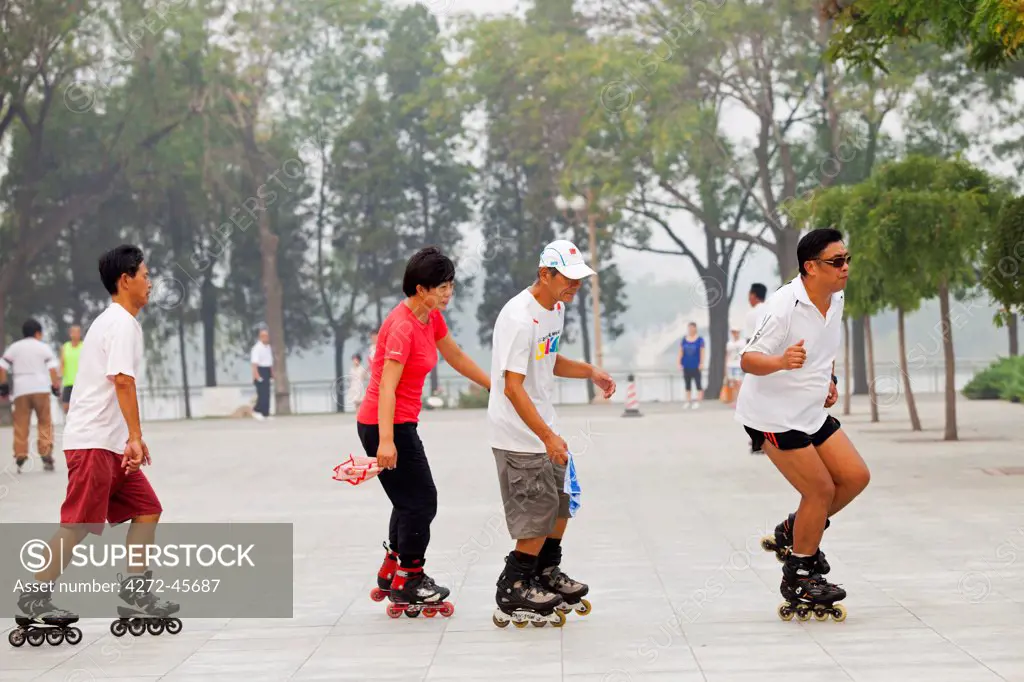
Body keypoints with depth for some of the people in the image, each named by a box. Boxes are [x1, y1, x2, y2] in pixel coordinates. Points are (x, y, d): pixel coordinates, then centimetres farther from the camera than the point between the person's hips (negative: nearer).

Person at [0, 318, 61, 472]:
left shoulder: (14, 347, 13)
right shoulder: (43, 347, 7)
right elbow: (52, 369, -3)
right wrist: (56, 386, 2)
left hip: (21, 390, 2)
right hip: (41, 389, -2)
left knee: (21, 425, 4)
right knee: (45, 422, 4)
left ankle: (20, 456, 0)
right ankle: (46, 455, -4)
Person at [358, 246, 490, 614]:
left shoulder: (431, 318, 5)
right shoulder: (402, 326, -23)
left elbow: (457, 357, 21)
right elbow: (387, 388, -28)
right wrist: (386, 441, -34)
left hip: (400, 423, 9)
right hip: (385, 426, -9)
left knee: (411, 501, 18)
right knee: (421, 502, -1)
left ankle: (390, 576, 29)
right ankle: (408, 584, 10)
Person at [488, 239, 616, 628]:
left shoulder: (556, 308, 7)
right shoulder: (519, 318, -24)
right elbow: (513, 388, -25)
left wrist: (589, 372, 6)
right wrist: (548, 437, -27)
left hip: (545, 430, 9)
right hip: (519, 437, -9)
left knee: (562, 504, 18)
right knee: (539, 517, -6)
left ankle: (547, 575, 37)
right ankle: (511, 597, 5)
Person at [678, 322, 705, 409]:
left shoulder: (700, 340, -4)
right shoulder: (684, 340, 5)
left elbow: (702, 352, -5)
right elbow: (681, 352, 7)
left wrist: (701, 363, -10)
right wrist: (679, 362, 2)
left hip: (696, 366, -4)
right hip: (686, 366, 4)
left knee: (698, 384, -2)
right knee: (687, 385, 9)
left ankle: (698, 402, 0)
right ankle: (688, 401, 16)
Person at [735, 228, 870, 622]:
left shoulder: (836, 301, 3)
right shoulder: (784, 306, -24)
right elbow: (748, 359, -25)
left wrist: (829, 380, 9)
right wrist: (781, 362, -43)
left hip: (812, 412, 8)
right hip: (772, 416, -8)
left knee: (855, 477, 3)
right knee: (821, 491, -7)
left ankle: (793, 534, 23)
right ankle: (798, 577, 10)